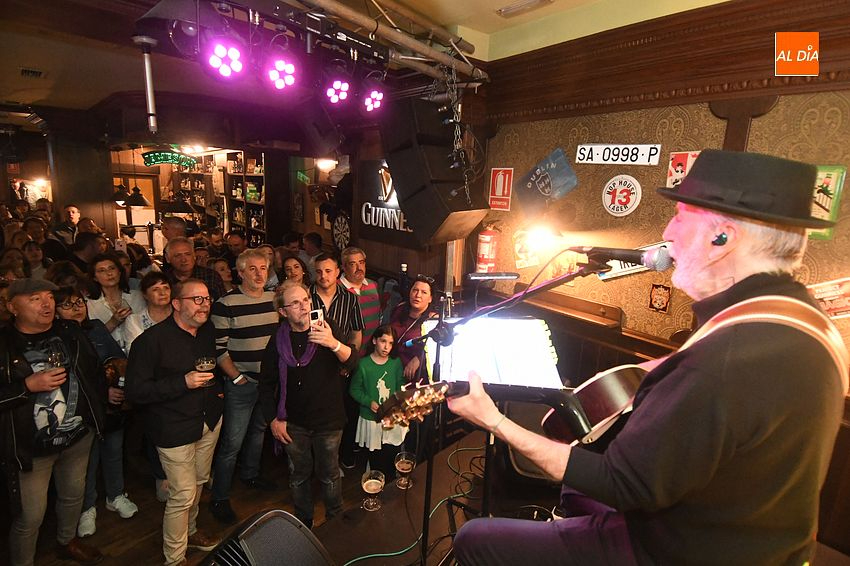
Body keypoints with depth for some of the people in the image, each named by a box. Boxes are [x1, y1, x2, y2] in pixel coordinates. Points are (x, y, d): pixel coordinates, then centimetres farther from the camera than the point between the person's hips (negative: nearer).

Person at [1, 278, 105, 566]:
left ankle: (67, 542, 50)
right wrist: (29, 385, -24)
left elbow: (95, 372, 8)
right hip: (30, 447, -4)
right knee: (30, 516, 7)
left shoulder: (71, 333, -2)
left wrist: (95, 415, 9)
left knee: (73, 495, 24)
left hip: (78, 436, 5)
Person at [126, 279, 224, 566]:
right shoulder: (152, 340, -20)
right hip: (175, 428, -7)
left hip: (209, 420, 7)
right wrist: (183, 382, -28)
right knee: (183, 494, 0)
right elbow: (135, 392, -21)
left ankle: (189, 531, 47)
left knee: (199, 481, 22)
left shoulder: (207, 330, 2)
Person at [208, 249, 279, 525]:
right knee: (232, 442, 1)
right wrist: (237, 377, -13)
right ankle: (219, 498, 20)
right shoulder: (226, 304, -13)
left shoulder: (274, 298, 2)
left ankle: (250, 474, 45)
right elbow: (218, 348, -11)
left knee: (259, 429, 22)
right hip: (240, 384, -5)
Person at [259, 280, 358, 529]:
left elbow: (352, 362, -22)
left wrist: (333, 343, -42)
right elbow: (266, 384, 5)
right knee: (299, 475, 17)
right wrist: (273, 420, -1)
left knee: (330, 475, 13)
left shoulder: (327, 328, -10)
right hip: (294, 423, 2)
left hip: (328, 420, -1)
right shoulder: (278, 340, -4)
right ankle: (303, 524, 40)